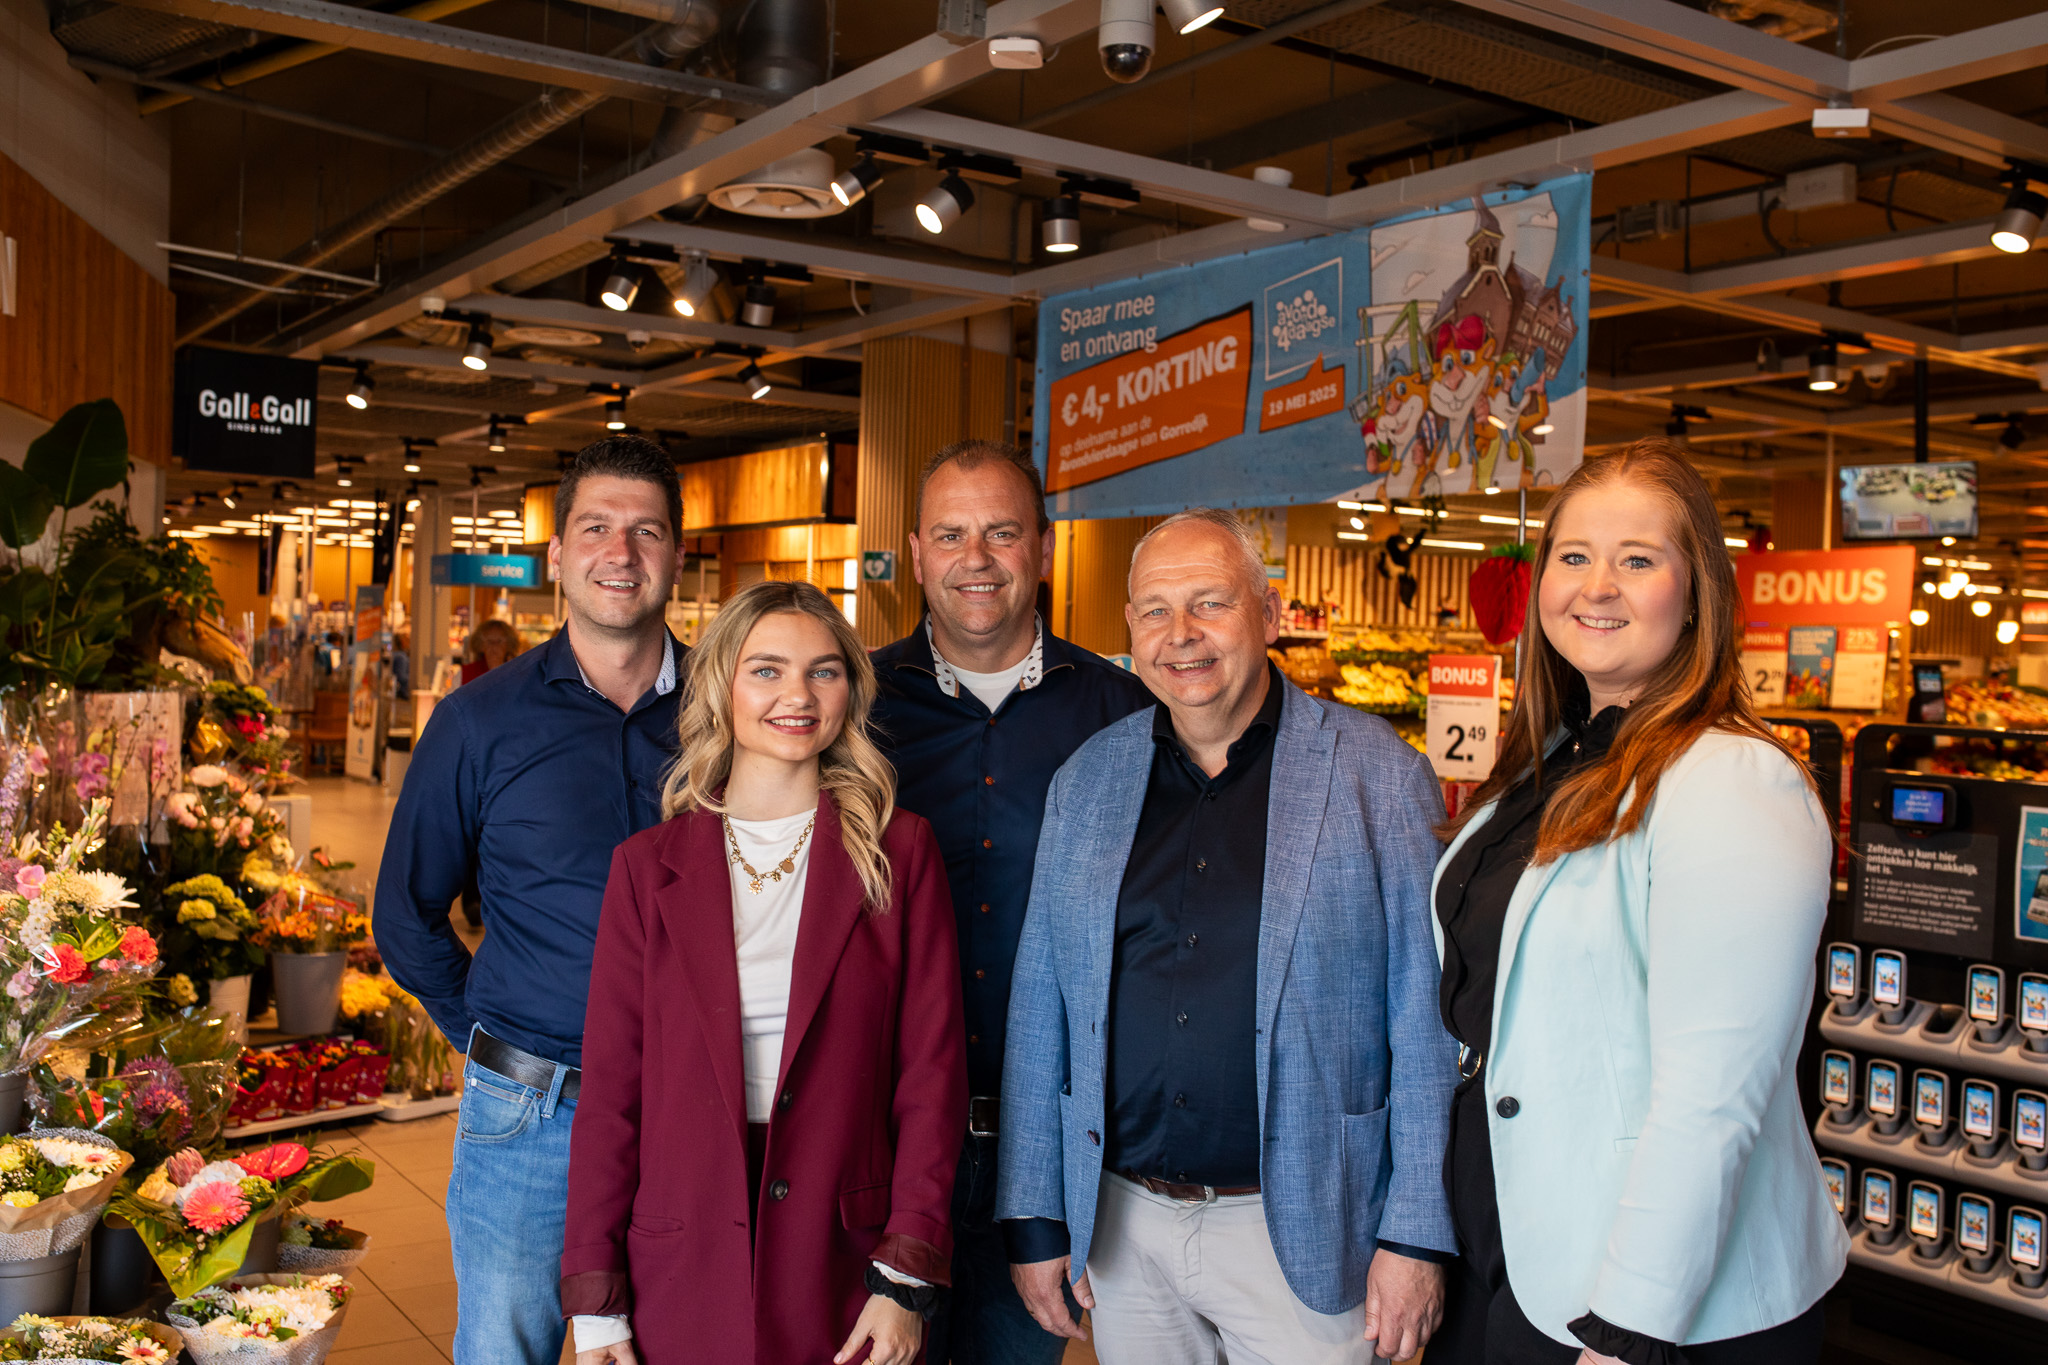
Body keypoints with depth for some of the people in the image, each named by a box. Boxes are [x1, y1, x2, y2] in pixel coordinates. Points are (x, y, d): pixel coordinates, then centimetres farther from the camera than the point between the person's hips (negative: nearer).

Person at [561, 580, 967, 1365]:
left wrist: (907, 1279, -8)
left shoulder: (898, 852, 0)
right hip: (682, 1279, 1)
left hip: (842, 1266, -1)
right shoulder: (649, 866, 2)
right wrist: (596, 1302, -1)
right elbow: (611, 1085, 2)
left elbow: (932, 1071, -2)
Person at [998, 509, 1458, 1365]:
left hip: (1301, 1234, -3)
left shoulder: (1377, 774, -6)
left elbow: (1425, 1019, -6)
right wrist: (1033, 1215, 5)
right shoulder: (1085, 782, 4)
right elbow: (1039, 1008, 7)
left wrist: (1416, 1234, -8)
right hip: (1121, 1223, 3)